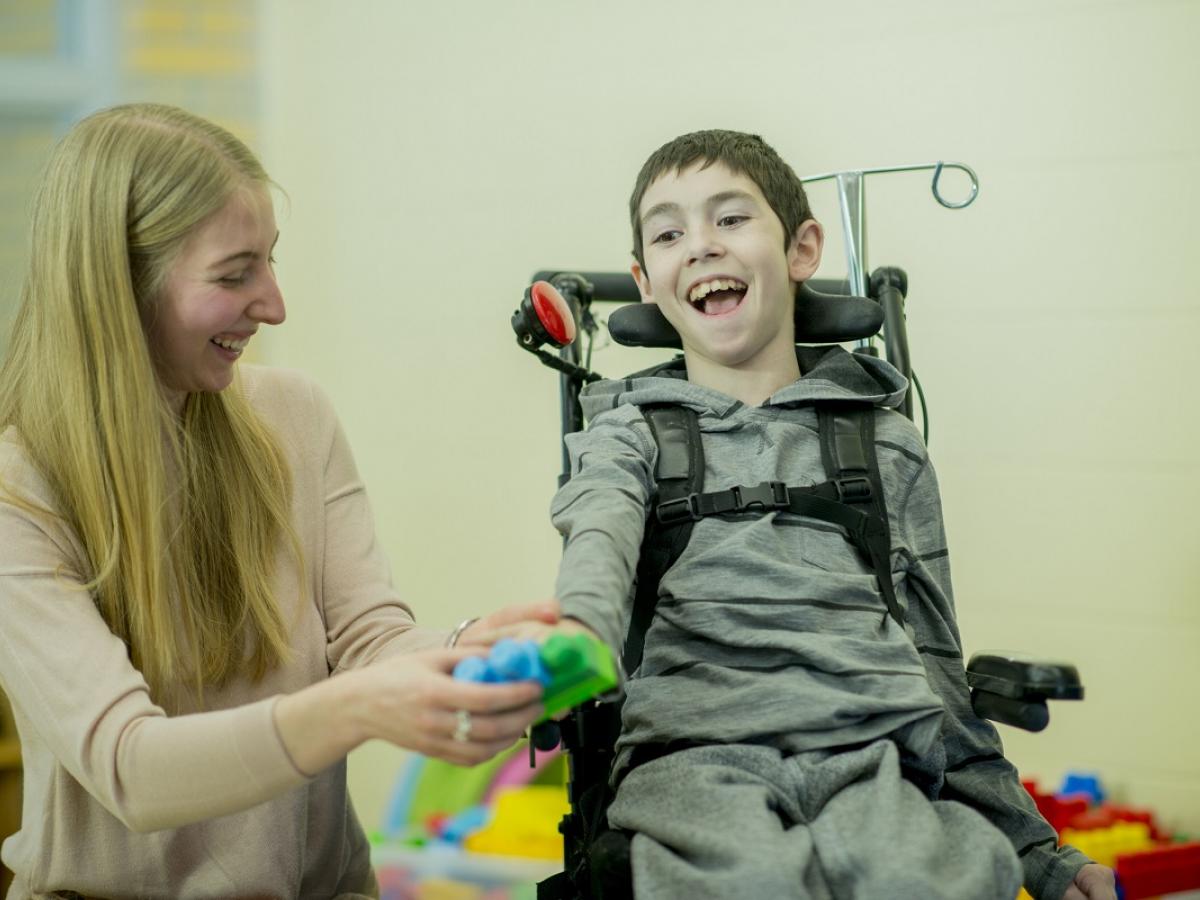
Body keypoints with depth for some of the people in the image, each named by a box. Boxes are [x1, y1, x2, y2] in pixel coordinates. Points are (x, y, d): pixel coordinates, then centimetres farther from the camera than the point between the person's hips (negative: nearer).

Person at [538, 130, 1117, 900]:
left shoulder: (886, 444, 23)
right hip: (692, 756, -2)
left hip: (874, 753, 2)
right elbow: (601, 540, -6)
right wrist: (575, 633, -32)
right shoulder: (629, 432, 18)